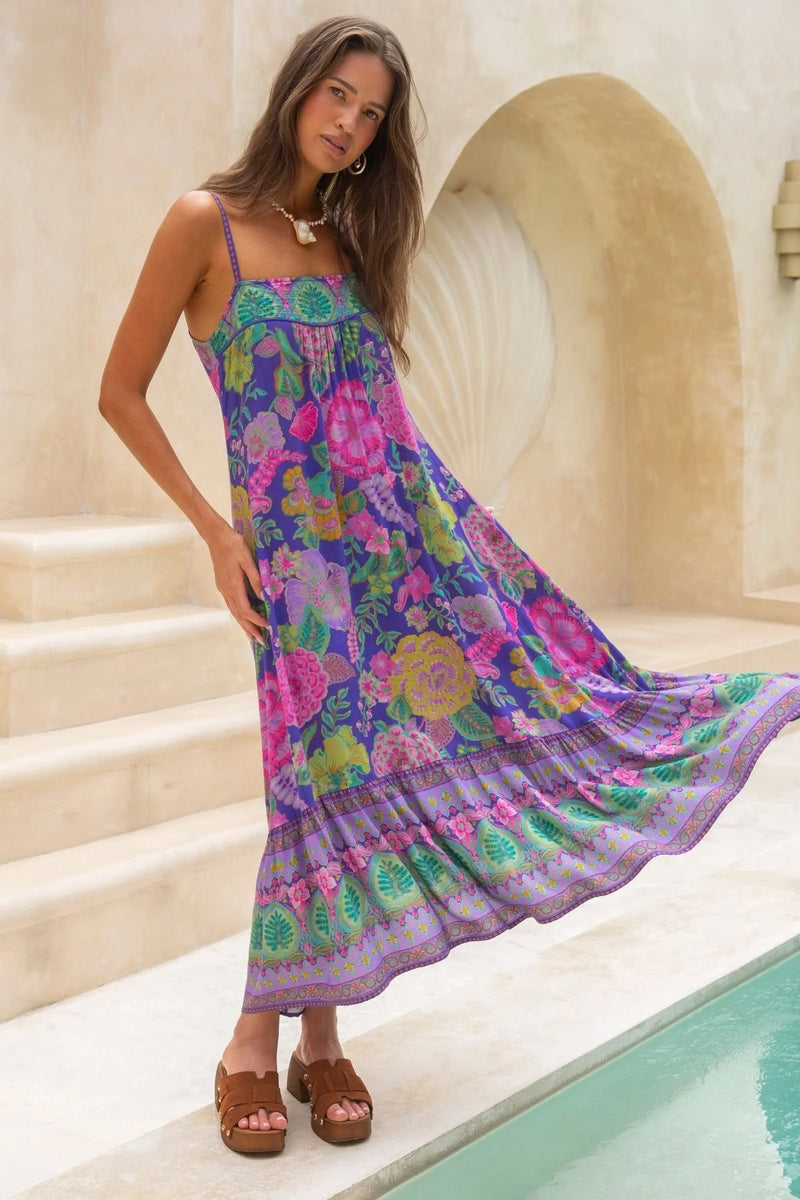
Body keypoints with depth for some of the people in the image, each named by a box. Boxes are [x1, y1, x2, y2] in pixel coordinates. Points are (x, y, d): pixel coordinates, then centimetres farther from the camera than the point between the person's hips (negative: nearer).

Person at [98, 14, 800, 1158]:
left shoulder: (351, 238, 13)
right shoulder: (207, 222, -4)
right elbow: (121, 392, -3)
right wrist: (215, 532, -7)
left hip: (413, 520, 6)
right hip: (296, 543, -6)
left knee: (533, 671, 1)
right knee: (334, 765, -8)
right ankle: (258, 1043, 7)